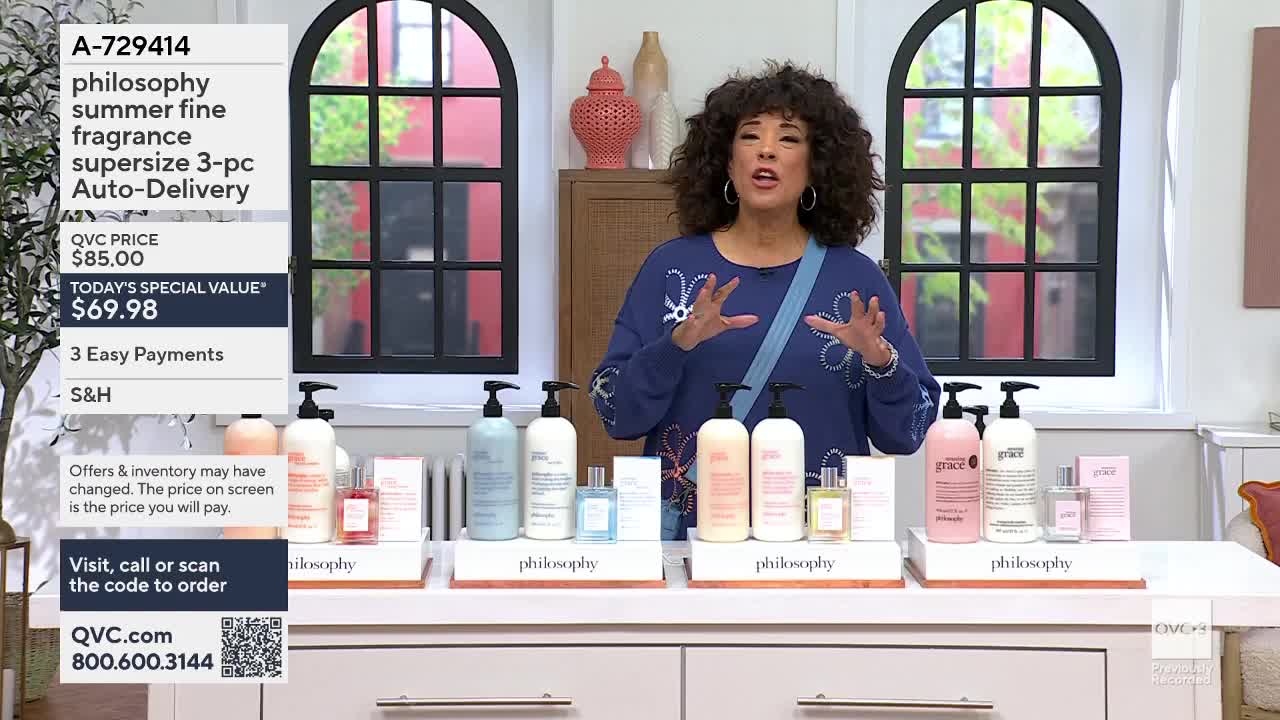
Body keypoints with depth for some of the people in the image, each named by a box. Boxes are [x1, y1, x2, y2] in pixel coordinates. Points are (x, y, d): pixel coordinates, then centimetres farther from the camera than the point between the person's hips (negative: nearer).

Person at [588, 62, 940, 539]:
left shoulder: (857, 279, 8)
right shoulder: (672, 267, 7)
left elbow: (906, 433, 8)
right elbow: (617, 414, 2)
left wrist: (880, 361, -11)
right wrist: (677, 344, -14)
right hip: (690, 532, -1)